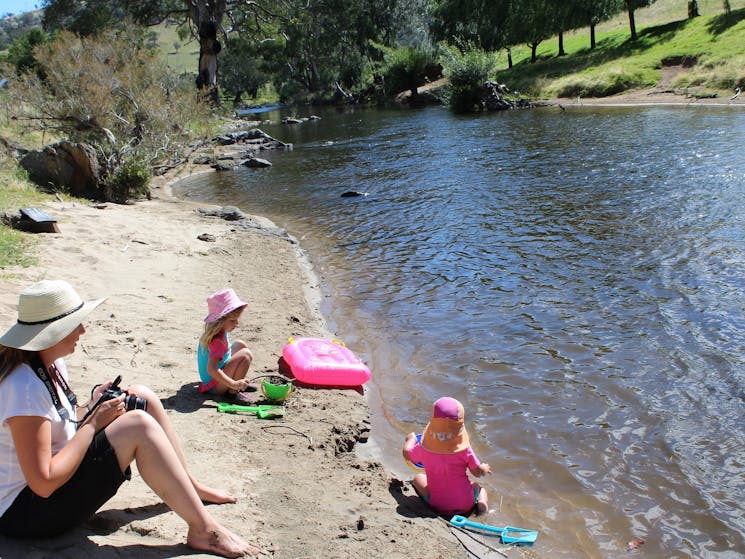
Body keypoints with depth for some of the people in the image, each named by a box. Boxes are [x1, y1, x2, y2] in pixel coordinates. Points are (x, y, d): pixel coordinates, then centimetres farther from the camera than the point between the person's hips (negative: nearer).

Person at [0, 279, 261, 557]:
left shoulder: (49, 363, 2)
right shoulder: (25, 388, -28)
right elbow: (43, 483, -29)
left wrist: (88, 408, -8)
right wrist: (93, 423, -22)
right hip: (25, 511, -10)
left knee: (142, 397, 1)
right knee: (138, 426, -25)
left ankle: (190, 486, 14)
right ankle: (204, 530, -18)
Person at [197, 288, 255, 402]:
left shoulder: (222, 331, 1)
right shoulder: (218, 340, -28)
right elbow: (211, 369, -35)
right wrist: (233, 384, -39)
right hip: (214, 386, -10)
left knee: (240, 345, 17)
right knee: (246, 354, -25)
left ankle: (240, 382, 14)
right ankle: (233, 391, -17)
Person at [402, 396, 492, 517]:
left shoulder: (424, 448, -18)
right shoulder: (464, 449, -19)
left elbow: (407, 453, 4)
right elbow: (478, 472, -6)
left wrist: (410, 439, 25)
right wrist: (484, 468, 17)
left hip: (438, 506, 2)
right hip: (466, 505, -2)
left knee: (418, 478, 26)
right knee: (476, 485, 32)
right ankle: (482, 502, 4)